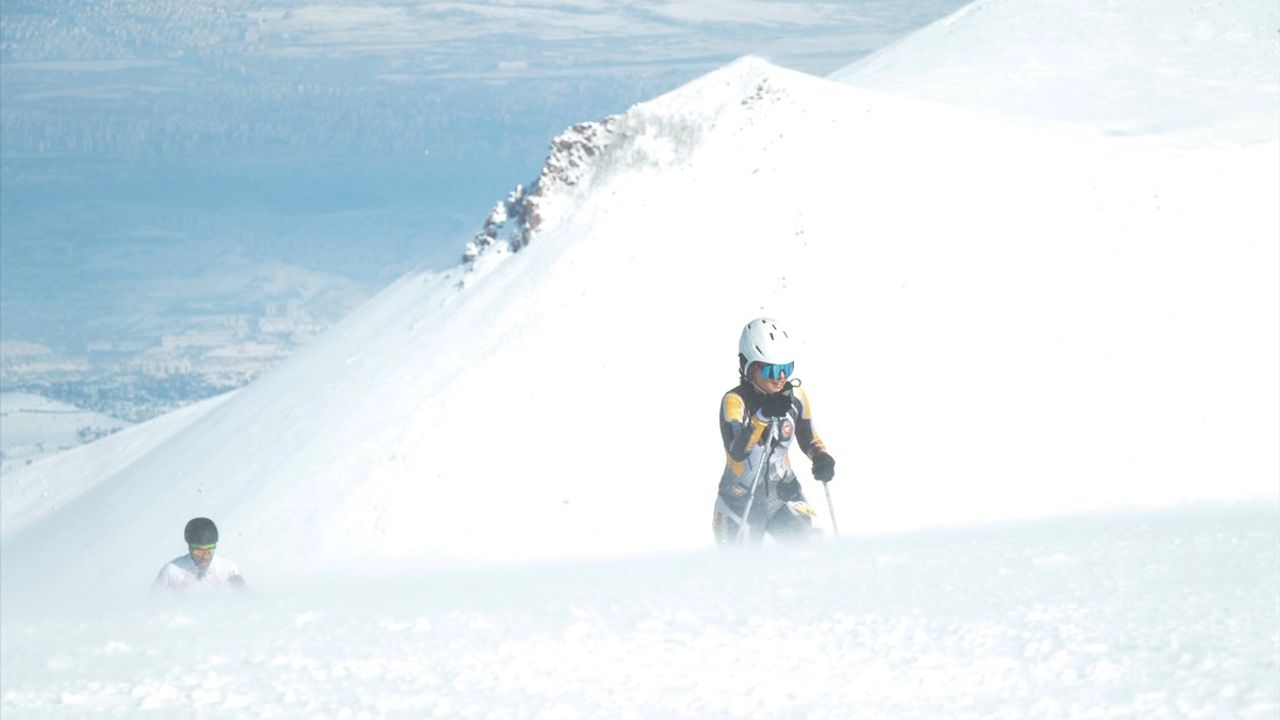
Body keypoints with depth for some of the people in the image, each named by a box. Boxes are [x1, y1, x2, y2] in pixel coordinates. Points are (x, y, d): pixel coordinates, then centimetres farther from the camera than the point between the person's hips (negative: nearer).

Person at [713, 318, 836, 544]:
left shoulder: (795, 397, -5)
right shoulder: (734, 401, -19)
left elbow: (808, 438, 12)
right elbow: (737, 451, -33)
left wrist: (822, 458, -9)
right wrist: (763, 416, -44)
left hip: (784, 493, 4)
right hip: (741, 500, -4)